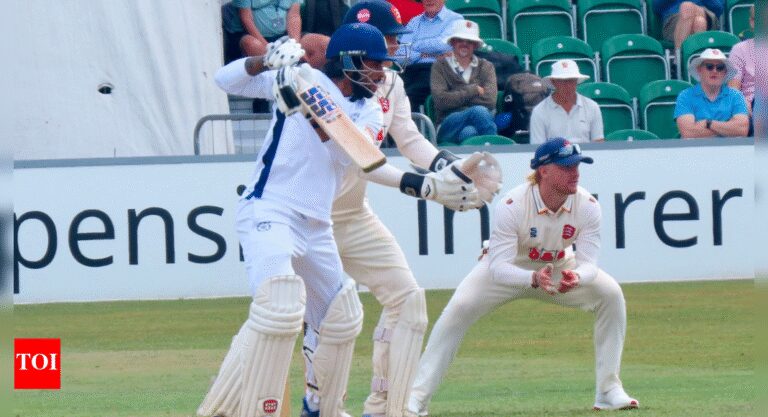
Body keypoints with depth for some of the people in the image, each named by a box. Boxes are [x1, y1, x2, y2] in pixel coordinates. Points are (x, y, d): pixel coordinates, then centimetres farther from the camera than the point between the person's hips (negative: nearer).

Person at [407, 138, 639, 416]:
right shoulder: (511, 206, -33)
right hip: (509, 269, -3)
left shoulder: (587, 205, -23)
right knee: (459, 309, -26)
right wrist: (533, 278, -57)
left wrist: (576, 277, -50)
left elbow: (588, 263, -25)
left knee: (610, 294, -16)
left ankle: (609, 391, -7)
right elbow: (498, 267, -37)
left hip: (559, 267, 3)